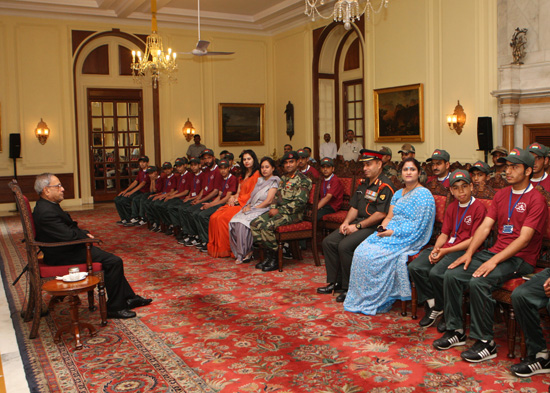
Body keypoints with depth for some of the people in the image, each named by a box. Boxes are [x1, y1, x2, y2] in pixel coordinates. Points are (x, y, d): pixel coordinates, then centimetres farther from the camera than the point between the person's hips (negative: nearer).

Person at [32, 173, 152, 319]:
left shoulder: (48, 206, 11)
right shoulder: (46, 212, -24)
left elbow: (69, 228, 20)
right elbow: (68, 236, -26)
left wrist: (83, 233, 3)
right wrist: (85, 236, -7)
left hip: (66, 249, 11)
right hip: (63, 256, -11)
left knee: (113, 260, 13)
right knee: (114, 262, -15)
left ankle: (128, 298, 20)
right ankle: (114, 308, -6)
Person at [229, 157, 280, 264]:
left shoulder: (275, 181, -2)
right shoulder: (260, 180, 22)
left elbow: (269, 201, -12)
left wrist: (253, 208, -13)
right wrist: (248, 206, -1)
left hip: (264, 210, -7)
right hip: (253, 208, 7)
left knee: (243, 223, -31)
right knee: (234, 222, -20)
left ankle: (247, 252, -16)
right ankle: (239, 252, -13)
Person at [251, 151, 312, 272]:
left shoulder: (303, 180, -7)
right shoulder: (284, 178, 20)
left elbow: (299, 202, -17)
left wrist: (279, 211, -17)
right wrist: (273, 208, 1)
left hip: (293, 214, -8)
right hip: (279, 210, 8)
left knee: (267, 226, -29)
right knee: (255, 223, -10)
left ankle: (274, 260, -15)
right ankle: (267, 254, -5)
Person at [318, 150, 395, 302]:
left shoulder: (385, 186, -13)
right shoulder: (363, 184, 16)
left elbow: (381, 214, -20)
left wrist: (358, 226, -18)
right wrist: (346, 222, 1)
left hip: (374, 227, -9)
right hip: (359, 222, 9)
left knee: (345, 246, -27)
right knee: (328, 242, -2)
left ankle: (348, 288, -12)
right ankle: (335, 282, 5)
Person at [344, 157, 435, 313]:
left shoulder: (424, 194, -7)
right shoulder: (398, 194, 19)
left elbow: (419, 225, -14)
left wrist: (394, 232, -19)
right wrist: (383, 228, -6)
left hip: (409, 238, -7)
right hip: (390, 233, 8)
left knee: (373, 256, -26)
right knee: (361, 251, -16)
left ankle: (374, 301, -11)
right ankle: (360, 296, -9)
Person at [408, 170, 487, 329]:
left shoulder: (479, 208, -6)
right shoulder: (452, 207, 18)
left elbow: (474, 240, -11)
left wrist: (446, 251, -16)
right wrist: (435, 249, -5)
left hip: (464, 250, -7)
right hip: (446, 247, 7)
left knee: (436, 273, -30)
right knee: (415, 267, -14)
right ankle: (432, 306, -1)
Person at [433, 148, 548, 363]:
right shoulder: (501, 194, 15)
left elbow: (524, 239, -18)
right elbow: (485, 226, 9)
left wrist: (494, 261, -25)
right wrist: (469, 253, -5)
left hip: (520, 259, -7)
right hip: (495, 252, 7)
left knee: (478, 282, -30)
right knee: (452, 274, -10)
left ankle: (485, 342, -16)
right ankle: (455, 330, 2)